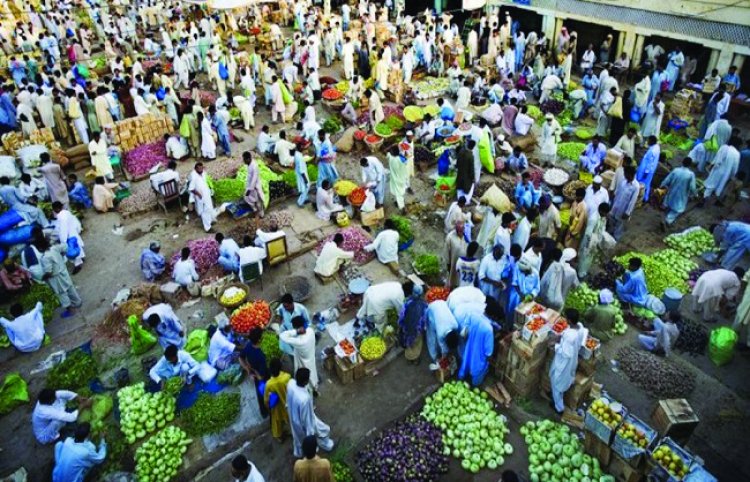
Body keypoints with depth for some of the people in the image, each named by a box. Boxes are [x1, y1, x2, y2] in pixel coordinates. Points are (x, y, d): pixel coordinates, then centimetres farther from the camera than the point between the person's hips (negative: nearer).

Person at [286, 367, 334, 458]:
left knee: (298, 435, 36)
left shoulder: (290, 383, -25)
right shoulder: (305, 398, -46)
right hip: (303, 421, -6)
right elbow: (307, 418, -30)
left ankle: (299, 452, 65)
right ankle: (326, 445, 55)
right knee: (324, 430, 25)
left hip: (293, 417, 6)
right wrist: (310, 434, -14)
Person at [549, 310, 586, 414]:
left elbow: (565, 353, -30)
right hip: (572, 361, 8)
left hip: (563, 363, -8)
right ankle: (558, 400, 55)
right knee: (563, 382, 32)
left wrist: (556, 345, -17)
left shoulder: (569, 335, -40)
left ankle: (559, 408, 37)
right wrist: (562, 340, 1)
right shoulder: (580, 327, -14)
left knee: (557, 384, 17)